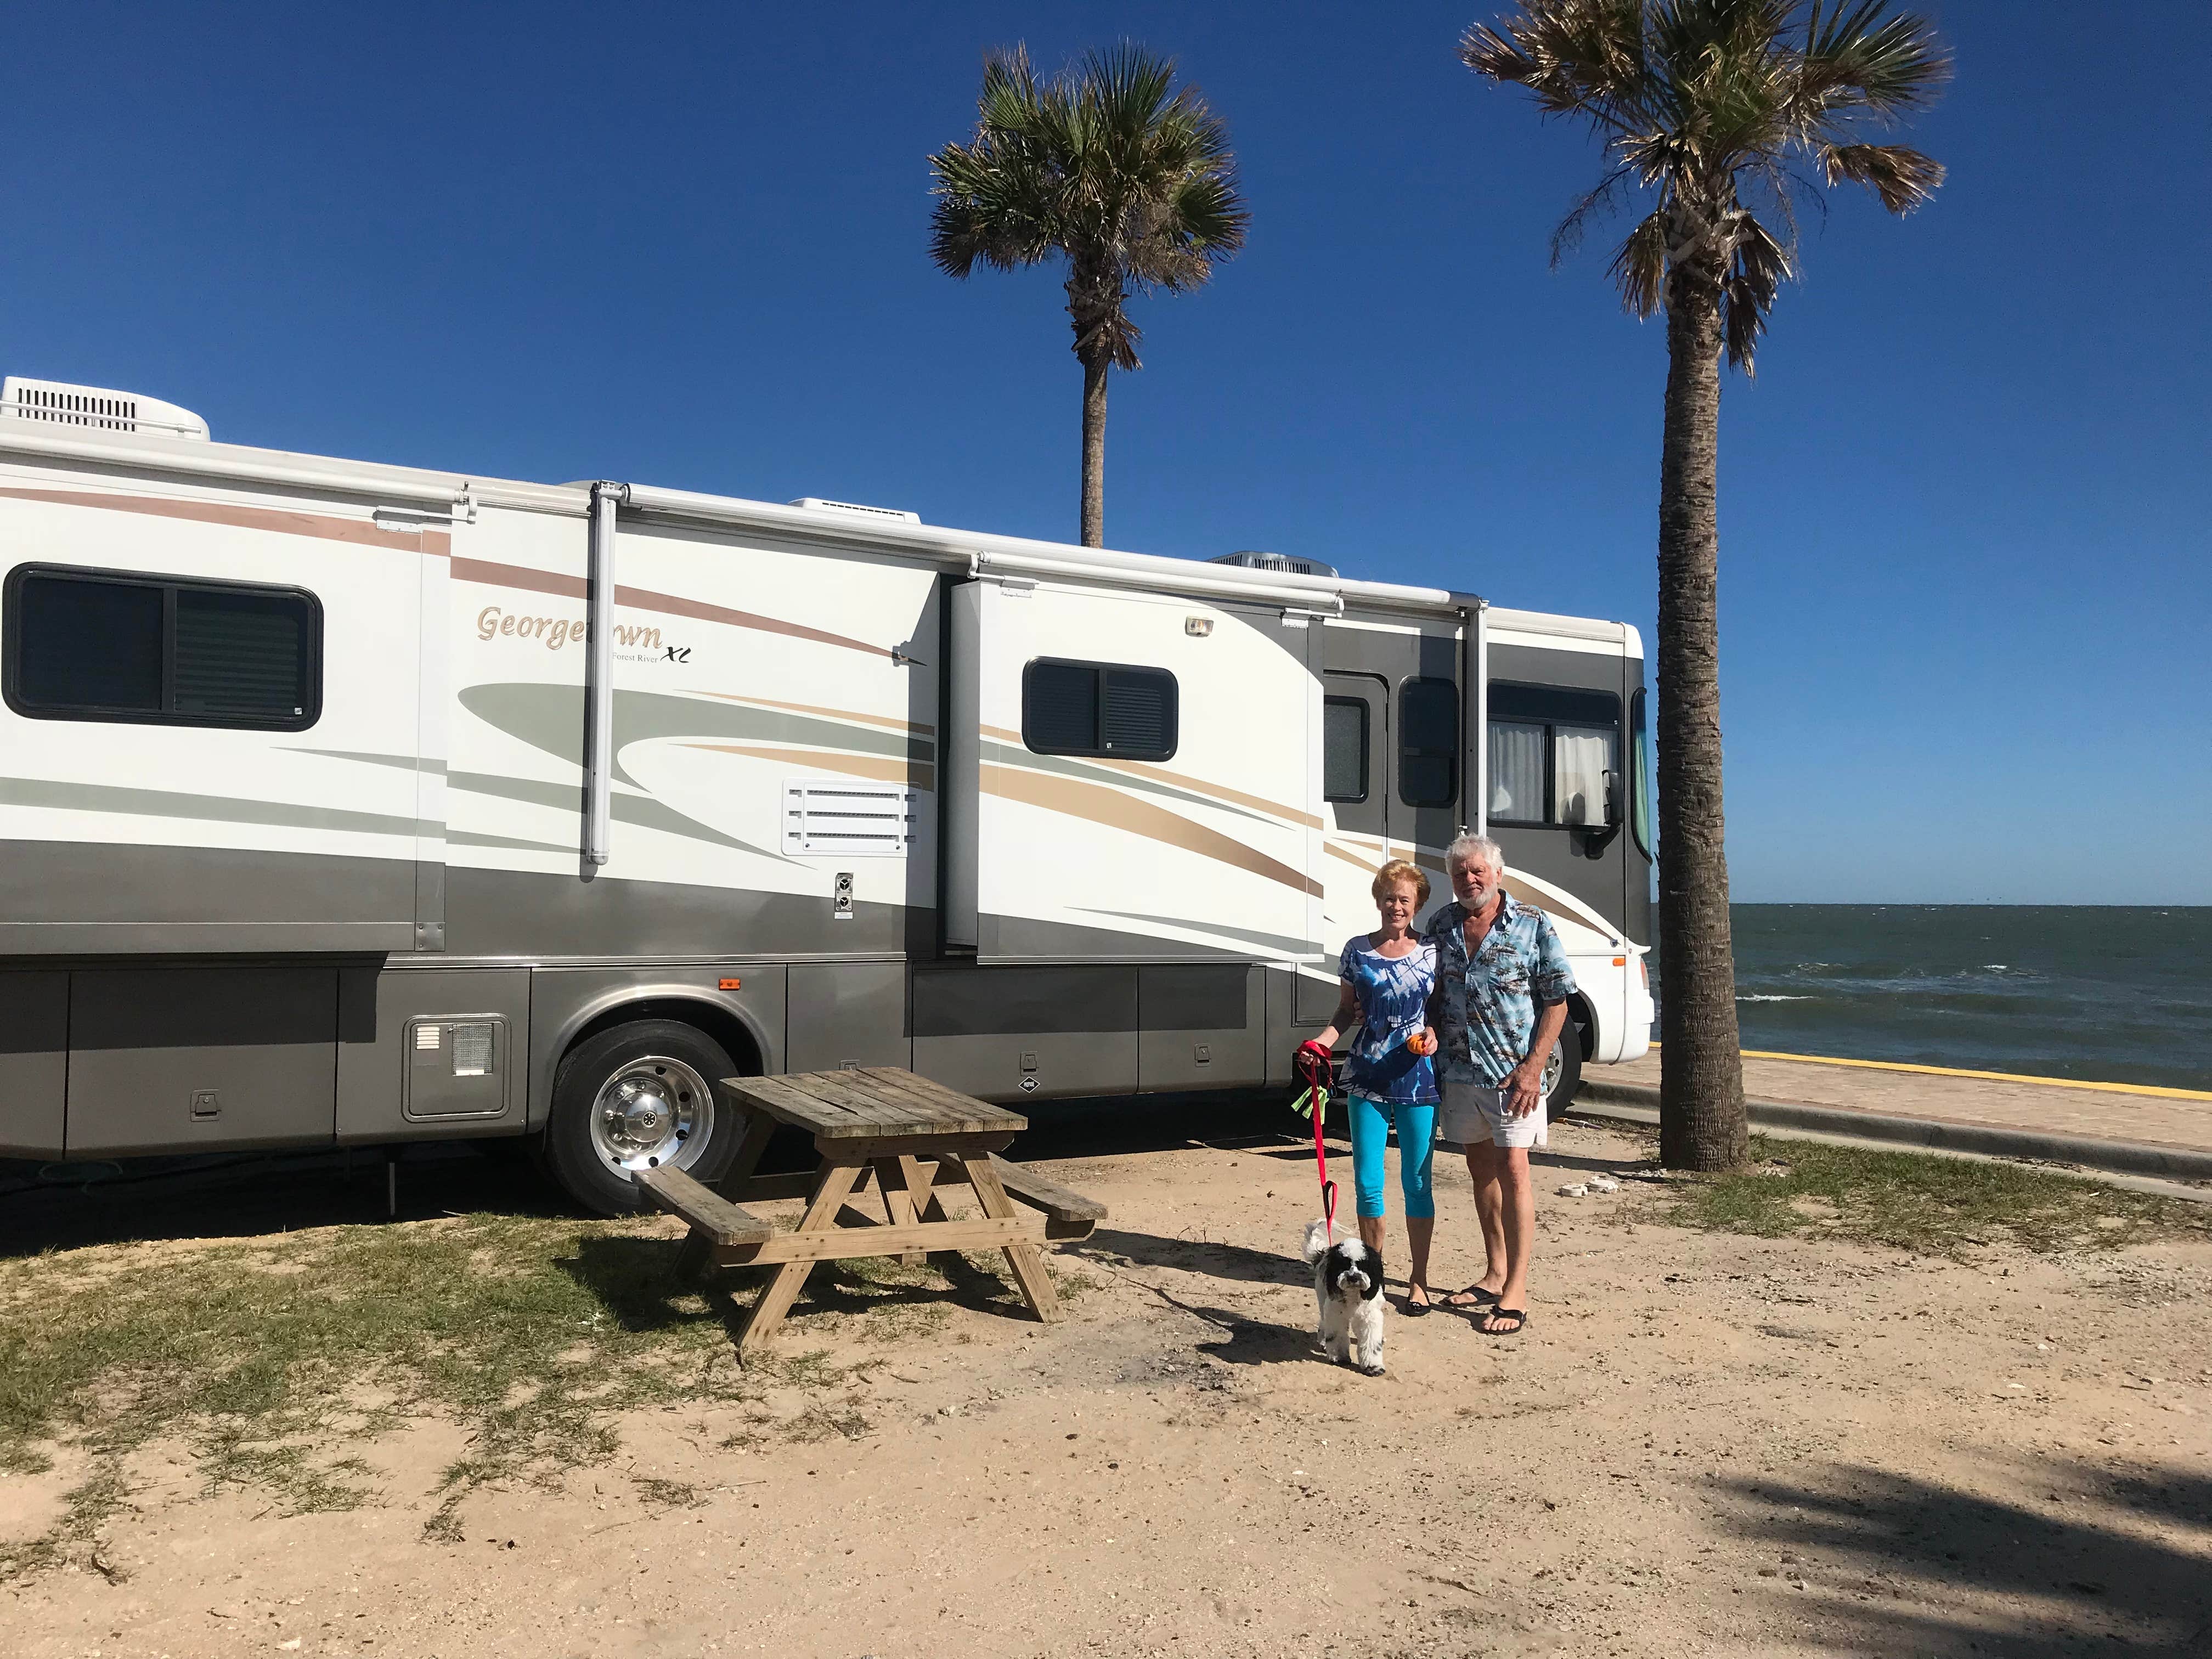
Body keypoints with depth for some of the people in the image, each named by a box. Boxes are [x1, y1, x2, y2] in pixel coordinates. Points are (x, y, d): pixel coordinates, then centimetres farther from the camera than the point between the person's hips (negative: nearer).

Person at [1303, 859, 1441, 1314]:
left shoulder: (1432, 953, 1)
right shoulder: (1357, 950, 3)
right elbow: (1346, 1012, 10)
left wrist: (1434, 1034, -13)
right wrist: (1325, 1039, -8)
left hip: (1419, 1079, -1)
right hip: (1367, 1077, 1)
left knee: (1416, 1182, 6)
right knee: (1367, 1182, 4)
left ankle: (1418, 1278, 19)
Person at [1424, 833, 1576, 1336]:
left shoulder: (1534, 925, -5)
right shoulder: (1441, 925, 6)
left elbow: (1556, 1001, -5)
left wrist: (1533, 1066, -13)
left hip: (1513, 1072, -5)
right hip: (1459, 1069, 5)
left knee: (1512, 1169, -7)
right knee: (1481, 1170, 13)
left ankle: (1516, 1291, -2)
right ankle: (1494, 1274, 25)